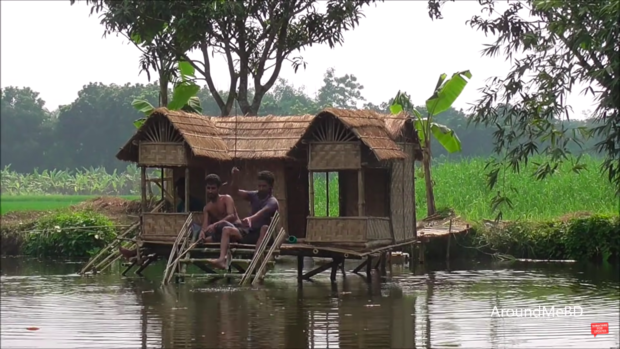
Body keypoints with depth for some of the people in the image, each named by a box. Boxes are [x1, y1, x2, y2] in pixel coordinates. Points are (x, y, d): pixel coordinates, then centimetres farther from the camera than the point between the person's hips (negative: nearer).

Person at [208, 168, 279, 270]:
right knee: (226, 230, -11)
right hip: (250, 232, 6)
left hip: (264, 235, -6)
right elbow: (235, 191, 2)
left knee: (265, 228, -40)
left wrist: (250, 218, -54)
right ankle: (222, 259, -32)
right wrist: (234, 177, -17)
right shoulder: (254, 195, 8)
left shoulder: (272, 202, -13)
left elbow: (262, 212, -34)